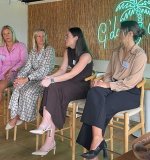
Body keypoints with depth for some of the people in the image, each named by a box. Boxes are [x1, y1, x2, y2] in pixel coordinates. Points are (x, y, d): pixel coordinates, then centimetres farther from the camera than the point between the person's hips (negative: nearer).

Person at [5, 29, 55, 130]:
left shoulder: (49, 50, -8)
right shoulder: (33, 51, 13)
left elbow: (44, 69, -18)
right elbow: (27, 66, 6)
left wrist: (27, 79, -25)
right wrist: (19, 77, -15)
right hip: (34, 78, 6)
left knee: (29, 92, -29)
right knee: (18, 88, -22)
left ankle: (18, 117, -9)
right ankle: (15, 117, -15)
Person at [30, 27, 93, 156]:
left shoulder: (85, 55, -15)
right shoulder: (68, 52, 11)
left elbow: (72, 74, -23)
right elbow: (62, 70, 6)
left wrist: (52, 80, -27)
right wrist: (49, 77, -12)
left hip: (83, 87, -6)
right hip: (70, 85, 7)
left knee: (54, 88, -29)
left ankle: (46, 124, -20)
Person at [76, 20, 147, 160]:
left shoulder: (140, 55, -8)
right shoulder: (117, 52, 14)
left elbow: (131, 82, -15)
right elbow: (109, 73, 16)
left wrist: (108, 85, -19)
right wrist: (103, 82, -6)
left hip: (130, 93, -6)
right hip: (114, 87, 6)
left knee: (102, 106, -29)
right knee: (94, 93, -27)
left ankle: (96, 141, -17)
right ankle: (98, 139, -32)